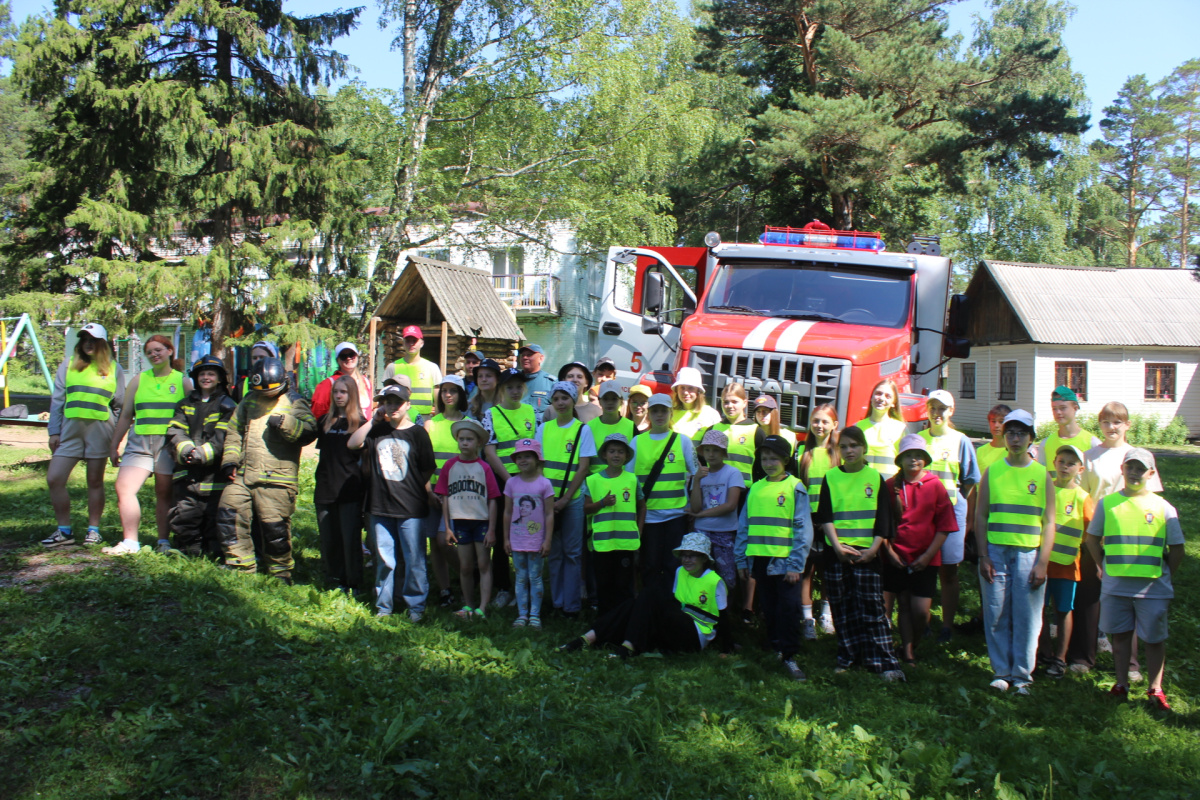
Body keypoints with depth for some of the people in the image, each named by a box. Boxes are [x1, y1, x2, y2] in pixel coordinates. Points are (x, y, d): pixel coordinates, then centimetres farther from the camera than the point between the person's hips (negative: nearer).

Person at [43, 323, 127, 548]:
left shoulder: (114, 369, 8)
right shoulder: (68, 365, 10)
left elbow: (119, 405, 10)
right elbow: (57, 399, 10)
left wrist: (116, 437, 3)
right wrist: (54, 431, 4)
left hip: (100, 429, -2)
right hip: (70, 428, 2)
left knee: (95, 482, 5)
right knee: (54, 479, -5)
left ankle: (94, 530, 15)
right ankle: (64, 531, 5)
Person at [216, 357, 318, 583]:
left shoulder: (294, 403, 0)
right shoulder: (249, 401, 17)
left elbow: (309, 431, -15)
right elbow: (234, 432, 24)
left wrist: (284, 422, -29)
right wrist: (229, 460, 13)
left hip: (276, 479, -6)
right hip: (242, 475, 6)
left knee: (275, 527, -4)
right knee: (228, 515, 3)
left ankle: (280, 573, 14)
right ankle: (240, 567, 18)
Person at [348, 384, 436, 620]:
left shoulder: (417, 433, 0)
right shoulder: (377, 431, 8)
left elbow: (427, 470, 3)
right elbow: (352, 443, -7)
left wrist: (429, 496, 0)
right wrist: (374, 420, -6)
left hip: (411, 508, -3)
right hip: (380, 506, 3)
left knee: (414, 560, 2)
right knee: (384, 560, 11)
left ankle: (416, 606, 13)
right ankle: (383, 606, 22)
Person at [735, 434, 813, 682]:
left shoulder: (795, 487, -3)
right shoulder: (755, 488, 9)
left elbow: (803, 529, -6)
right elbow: (744, 525, 14)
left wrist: (795, 564, -12)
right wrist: (741, 559, 9)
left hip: (784, 560, -4)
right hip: (760, 559, 4)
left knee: (788, 608, -3)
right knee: (769, 608, 14)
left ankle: (789, 655, 5)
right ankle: (774, 647, 26)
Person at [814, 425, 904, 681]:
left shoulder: (875, 478, 6)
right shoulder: (831, 478, 6)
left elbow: (883, 518, 3)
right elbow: (824, 516, 1)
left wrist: (874, 548, -9)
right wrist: (837, 546, -11)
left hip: (867, 552, -1)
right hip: (836, 552, 1)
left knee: (872, 607, -4)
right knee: (843, 608, 6)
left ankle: (885, 662, -1)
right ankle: (848, 657, 17)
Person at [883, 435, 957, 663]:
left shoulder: (935, 485, -1)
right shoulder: (890, 485, 1)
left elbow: (945, 525, -1)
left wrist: (928, 555, -7)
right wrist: (889, 551, -4)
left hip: (925, 560, -1)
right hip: (896, 558, 1)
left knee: (921, 610, -4)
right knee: (904, 606, 6)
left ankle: (911, 646, 20)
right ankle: (906, 650, 20)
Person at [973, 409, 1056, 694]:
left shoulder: (1042, 474, 5)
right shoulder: (992, 472, 6)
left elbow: (1049, 522, 3)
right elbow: (980, 515, 5)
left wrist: (1042, 563, -4)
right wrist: (983, 557, -2)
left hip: (1029, 553, 0)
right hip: (996, 551, 1)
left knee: (1027, 618, 1)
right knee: (997, 615, 3)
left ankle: (1021, 675, 13)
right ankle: (1001, 671, 16)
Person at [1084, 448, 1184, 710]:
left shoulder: (1163, 507, 0)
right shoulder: (1108, 503, 3)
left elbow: (1177, 549, 4)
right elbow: (1093, 539, 11)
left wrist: (1163, 575, 2)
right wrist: (1106, 567, 6)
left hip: (1153, 588, -1)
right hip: (1115, 586, 1)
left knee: (1154, 638, 4)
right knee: (1120, 634, 11)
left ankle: (1155, 689, 13)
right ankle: (1121, 684, 21)